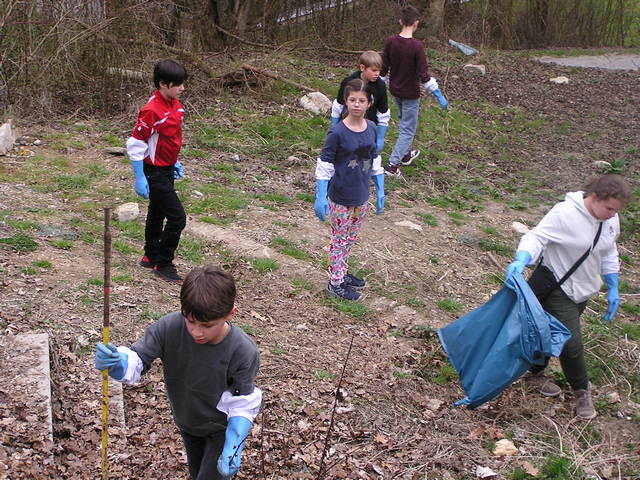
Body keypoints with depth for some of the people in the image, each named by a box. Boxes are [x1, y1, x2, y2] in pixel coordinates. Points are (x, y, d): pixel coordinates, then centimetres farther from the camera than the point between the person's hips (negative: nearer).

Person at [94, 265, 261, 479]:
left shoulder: (243, 352, -35)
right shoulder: (169, 327, -31)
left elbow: (242, 405, -25)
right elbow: (138, 359, -22)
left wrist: (233, 447, -34)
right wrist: (116, 362, -44)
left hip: (222, 429, -4)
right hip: (187, 422, 4)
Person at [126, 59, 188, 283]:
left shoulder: (175, 105, 3)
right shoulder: (151, 111, -23)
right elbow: (135, 144, -20)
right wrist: (139, 178, -20)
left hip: (167, 169, 9)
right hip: (154, 172, -9)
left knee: (157, 214, 21)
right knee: (177, 217, -8)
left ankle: (151, 257, 36)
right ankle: (163, 264, 6)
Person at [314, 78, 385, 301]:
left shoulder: (371, 129, -1)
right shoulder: (338, 132, -19)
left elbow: (375, 161, 9)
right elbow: (324, 166, -14)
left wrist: (380, 191, 11)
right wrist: (320, 198, -15)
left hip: (361, 197, 6)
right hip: (340, 199, -5)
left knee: (350, 238, 20)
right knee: (339, 239, 7)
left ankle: (342, 272, 38)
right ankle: (335, 283, 20)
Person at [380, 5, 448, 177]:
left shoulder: (390, 41, -9)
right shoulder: (417, 46, -24)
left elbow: (383, 67, 0)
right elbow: (424, 75, -23)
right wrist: (439, 96, -17)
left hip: (395, 90, 6)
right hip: (410, 94, -6)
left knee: (403, 122, 27)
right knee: (408, 130, 6)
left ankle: (405, 154, 41)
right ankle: (393, 164, 3)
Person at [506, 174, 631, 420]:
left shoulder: (611, 220, -1)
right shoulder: (565, 214, -25)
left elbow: (609, 255, 12)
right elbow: (537, 237, -26)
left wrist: (613, 289, 13)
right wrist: (520, 261, -45)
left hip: (584, 290, 7)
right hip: (559, 288, -7)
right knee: (570, 343, -6)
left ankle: (535, 374, 38)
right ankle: (582, 390, 16)